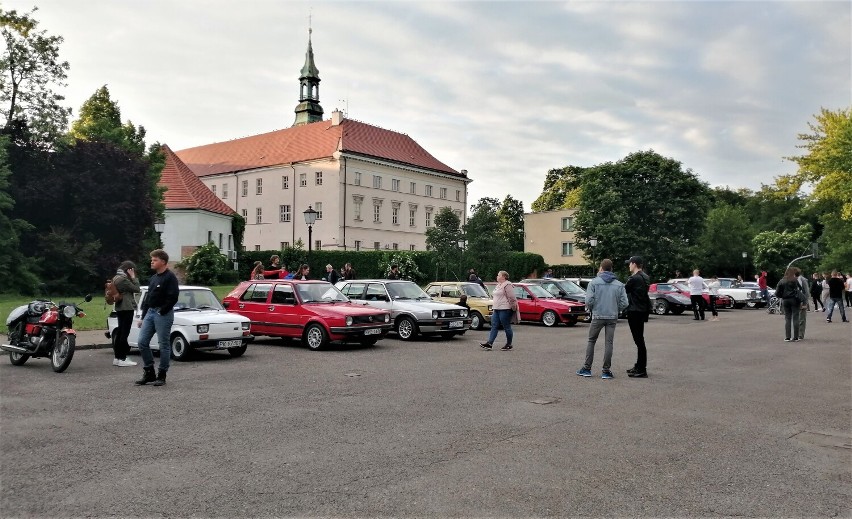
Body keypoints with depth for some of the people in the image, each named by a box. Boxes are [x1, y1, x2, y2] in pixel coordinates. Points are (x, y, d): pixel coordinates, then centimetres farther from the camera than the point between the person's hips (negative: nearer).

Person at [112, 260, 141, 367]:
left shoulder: (116, 278, 14)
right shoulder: (123, 279, -16)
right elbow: (136, 289, -14)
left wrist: (131, 278, 8)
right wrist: (133, 277, -8)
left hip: (120, 308, 10)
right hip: (127, 308, -10)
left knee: (120, 332, 13)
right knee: (124, 333, -8)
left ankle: (117, 358, 18)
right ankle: (122, 359, -8)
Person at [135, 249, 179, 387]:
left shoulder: (170, 277, -9)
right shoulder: (153, 278, 17)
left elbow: (173, 298, -18)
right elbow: (148, 298, 21)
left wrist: (162, 312, -15)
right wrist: (143, 316, 16)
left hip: (163, 314, -8)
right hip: (150, 313, 9)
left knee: (164, 345, 0)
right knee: (142, 342, 4)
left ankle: (162, 375, 8)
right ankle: (149, 372, 16)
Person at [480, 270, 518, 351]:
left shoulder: (507, 285, -13)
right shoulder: (498, 285, 18)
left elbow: (512, 298, -17)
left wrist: (513, 308, -16)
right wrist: (494, 305, 24)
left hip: (505, 309, -10)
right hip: (496, 309, 10)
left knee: (506, 327, -1)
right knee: (494, 326, 3)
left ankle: (509, 345, 9)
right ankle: (489, 343, 0)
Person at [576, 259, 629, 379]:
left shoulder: (594, 282, -4)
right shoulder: (619, 285, 4)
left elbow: (589, 300, -11)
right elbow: (624, 303, -2)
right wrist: (616, 310, 15)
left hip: (597, 316, -2)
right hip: (613, 318, 2)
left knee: (591, 341, 10)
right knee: (609, 343, 5)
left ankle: (587, 368, 11)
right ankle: (606, 371, 5)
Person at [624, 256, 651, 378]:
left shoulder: (634, 278, -17)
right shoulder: (645, 277, 12)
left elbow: (624, 290, -8)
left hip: (635, 312, -10)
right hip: (642, 310, 10)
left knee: (639, 340, -7)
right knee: (639, 340, 17)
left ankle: (642, 370, -5)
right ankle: (639, 366, 27)